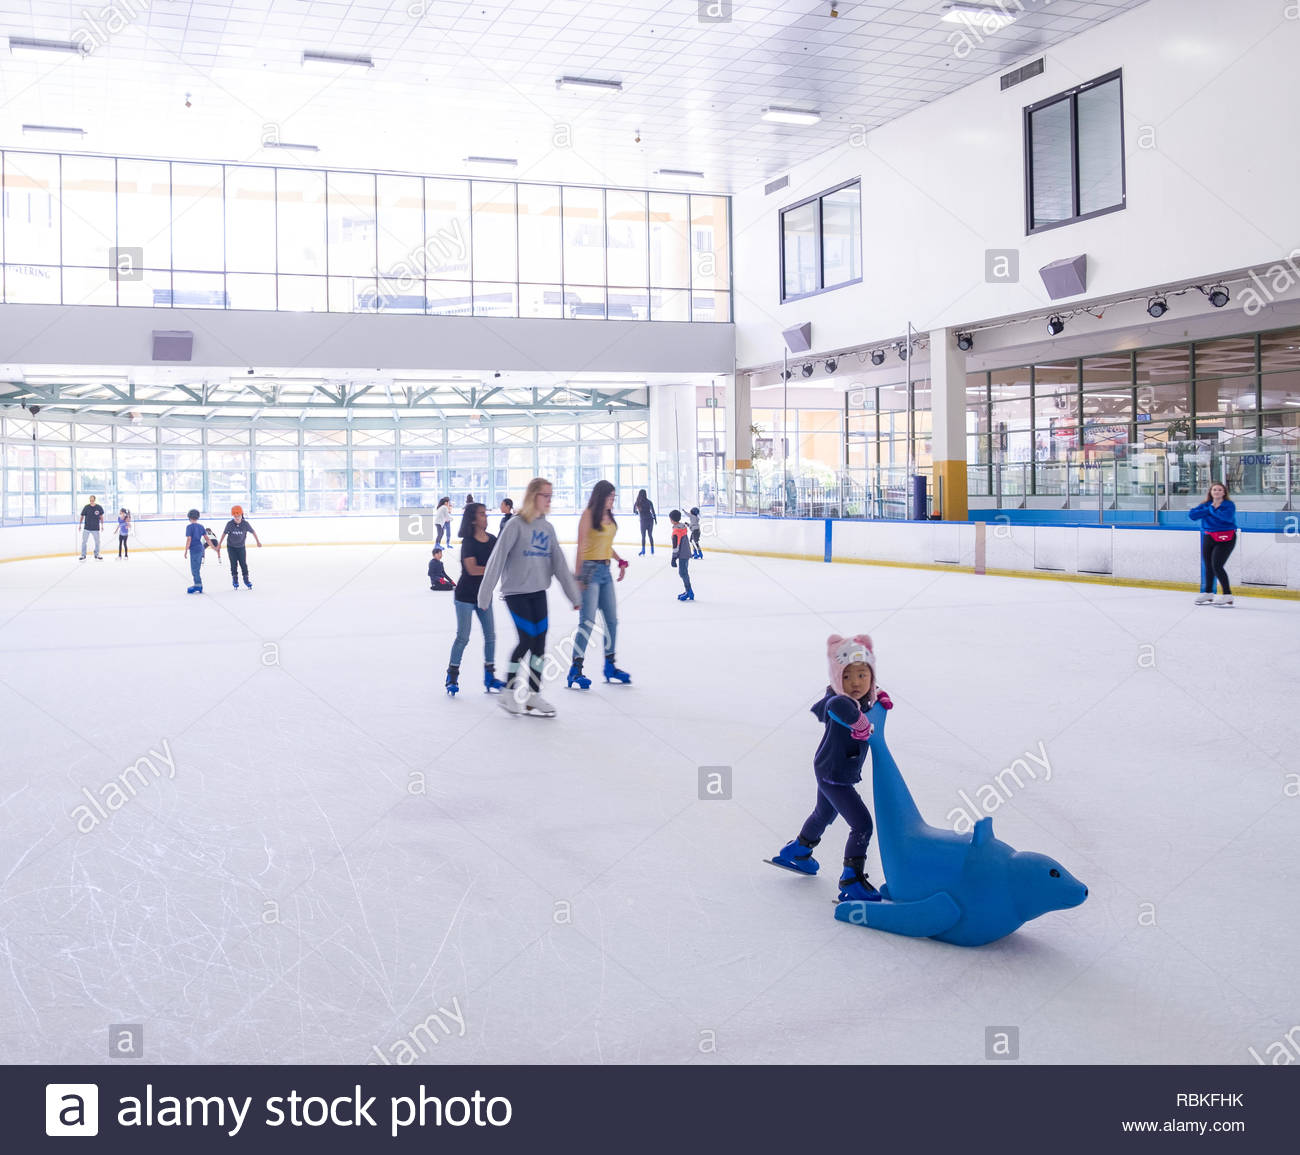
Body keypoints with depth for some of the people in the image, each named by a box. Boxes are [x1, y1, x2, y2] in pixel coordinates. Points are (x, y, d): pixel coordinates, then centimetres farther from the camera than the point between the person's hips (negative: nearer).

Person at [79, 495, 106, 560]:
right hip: (86, 528, -1)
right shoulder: (86, 507, -7)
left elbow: (101, 516, 9)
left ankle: (97, 555, 24)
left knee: (97, 542, 7)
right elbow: (82, 516, 2)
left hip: (95, 528, 1)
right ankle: (83, 555, 7)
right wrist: (80, 524, 0)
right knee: (83, 541, -3)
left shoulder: (99, 507, -5)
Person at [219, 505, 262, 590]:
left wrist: (258, 542, 7)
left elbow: (253, 532, -2)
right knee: (234, 564, -1)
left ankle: (246, 579, 13)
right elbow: (224, 533, -3)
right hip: (231, 547, -1)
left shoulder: (245, 524, -17)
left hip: (241, 547, 1)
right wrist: (219, 544, 5)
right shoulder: (230, 524, -18)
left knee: (243, 563, 1)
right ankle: (235, 580, 11)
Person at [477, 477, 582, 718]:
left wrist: (574, 595, 5)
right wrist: (485, 593, -14)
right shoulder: (516, 525, -11)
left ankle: (533, 695, 15)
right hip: (516, 592, -6)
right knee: (527, 640, -8)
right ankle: (509, 693, 8)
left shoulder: (548, 528, 8)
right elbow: (497, 558, -12)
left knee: (540, 642, 5)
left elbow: (559, 563, 9)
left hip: (539, 592, 6)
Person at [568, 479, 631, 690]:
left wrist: (620, 561, 11)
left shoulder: (608, 516, 12)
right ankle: (575, 670, -4)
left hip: (605, 571, 8)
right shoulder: (589, 514, -10)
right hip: (591, 569, -8)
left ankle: (610, 667, 22)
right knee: (588, 621, -9)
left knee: (612, 619, 11)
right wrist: (578, 575, -18)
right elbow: (581, 546, -14)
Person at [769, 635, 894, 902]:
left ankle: (796, 852, 53)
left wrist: (876, 695, 7)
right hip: (835, 777, -11)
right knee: (862, 824, -10)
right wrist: (861, 723, -44)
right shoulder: (839, 702, -33)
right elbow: (839, 705, -60)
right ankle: (851, 882, -2)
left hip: (829, 772, 11)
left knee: (824, 814, 31)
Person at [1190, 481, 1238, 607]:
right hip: (1209, 538, 6)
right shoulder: (1206, 505, 8)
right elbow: (1192, 514, -6)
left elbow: (1227, 517, -27)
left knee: (1217, 566, -16)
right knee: (1208, 567, 13)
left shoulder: (1229, 505, -6)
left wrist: (1212, 510, -15)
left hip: (1225, 539, -6)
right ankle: (1208, 594, 29)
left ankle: (1227, 595, -9)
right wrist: (1208, 509, -13)